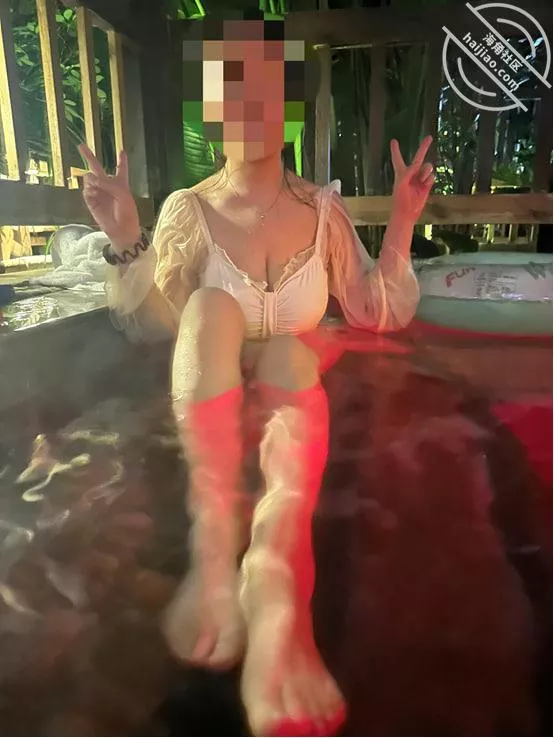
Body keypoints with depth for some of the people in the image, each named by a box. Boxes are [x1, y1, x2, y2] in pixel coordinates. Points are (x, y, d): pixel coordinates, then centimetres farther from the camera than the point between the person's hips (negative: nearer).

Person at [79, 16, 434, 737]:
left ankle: (272, 571, -42)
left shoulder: (323, 208, -1)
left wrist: (402, 226, -10)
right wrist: (126, 242, -18)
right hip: (210, 404, 0)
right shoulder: (189, 210, -4)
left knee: (290, 352, -32)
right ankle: (219, 541, -39)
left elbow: (379, 314, 2)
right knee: (213, 306, -28)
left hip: (294, 401, 1)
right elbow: (148, 325, -4)